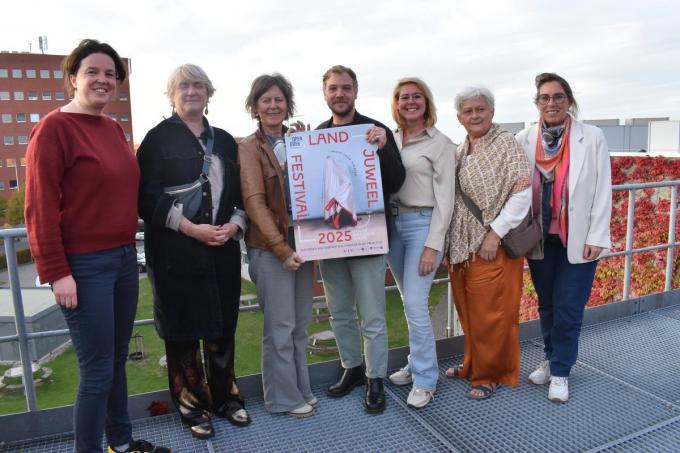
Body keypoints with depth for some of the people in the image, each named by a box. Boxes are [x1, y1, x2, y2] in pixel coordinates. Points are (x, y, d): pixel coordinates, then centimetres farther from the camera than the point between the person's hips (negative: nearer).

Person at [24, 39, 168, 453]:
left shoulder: (114, 129, 11)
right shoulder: (54, 127, -9)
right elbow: (41, 207, -13)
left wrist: (130, 248, 11)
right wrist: (57, 272, -16)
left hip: (124, 258, 7)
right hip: (84, 266, -7)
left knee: (117, 360, 18)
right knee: (97, 370, 1)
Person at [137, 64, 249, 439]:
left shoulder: (224, 140, 14)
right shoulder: (158, 138, 1)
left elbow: (241, 191, 14)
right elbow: (147, 196, -7)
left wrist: (235, 224, -5)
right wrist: (191, 228, -16)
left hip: (223, 249, 4)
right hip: (176, 252, -3)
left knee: (223, 327, 10)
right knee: (183, 329, 5)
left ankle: (226, 397, 28)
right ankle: (193, 406, 21)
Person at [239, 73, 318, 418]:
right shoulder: (249, 147, -4)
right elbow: (254, 202, -11)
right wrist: (282, 249, -15)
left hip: (302, 241, 5)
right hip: (270, 247, -5)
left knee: (300, 324, 14)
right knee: (280, 326, 4)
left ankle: (301, 389, 31)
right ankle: (283, 398, 21)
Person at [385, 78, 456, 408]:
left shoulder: (441, 143, -4)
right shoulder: (391, 140, 11)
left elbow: (445, 198, -8)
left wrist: (433, 245, -14)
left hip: (423, 224, -5)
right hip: (393, 223, 5)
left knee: (415, 305, -7)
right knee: (410, 303, 14)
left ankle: (424, 380, 9)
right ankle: (418, 364, 31)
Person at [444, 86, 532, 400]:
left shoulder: (505, 144, -6)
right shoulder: (460, 151, 13)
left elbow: (524, 190, -15)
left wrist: (496, 233, -17)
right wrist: (450, 242, 7)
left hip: (492, 246, -6)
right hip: (460, 245, 6)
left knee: (490, 314, 3)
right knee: (468, 311, 15)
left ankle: (491, 374, 22)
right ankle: (474, 365, 34)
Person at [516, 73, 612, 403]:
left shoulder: (592, 137, -4)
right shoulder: (524, 140, 0)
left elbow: (602, 190, -4)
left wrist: (596, 237, -8)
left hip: (578, 238, -2)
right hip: (540, 238, 2)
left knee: (568, 307, 1)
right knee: (547, 304, 15)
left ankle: (560, 371, 20)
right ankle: (551, 358, 35)